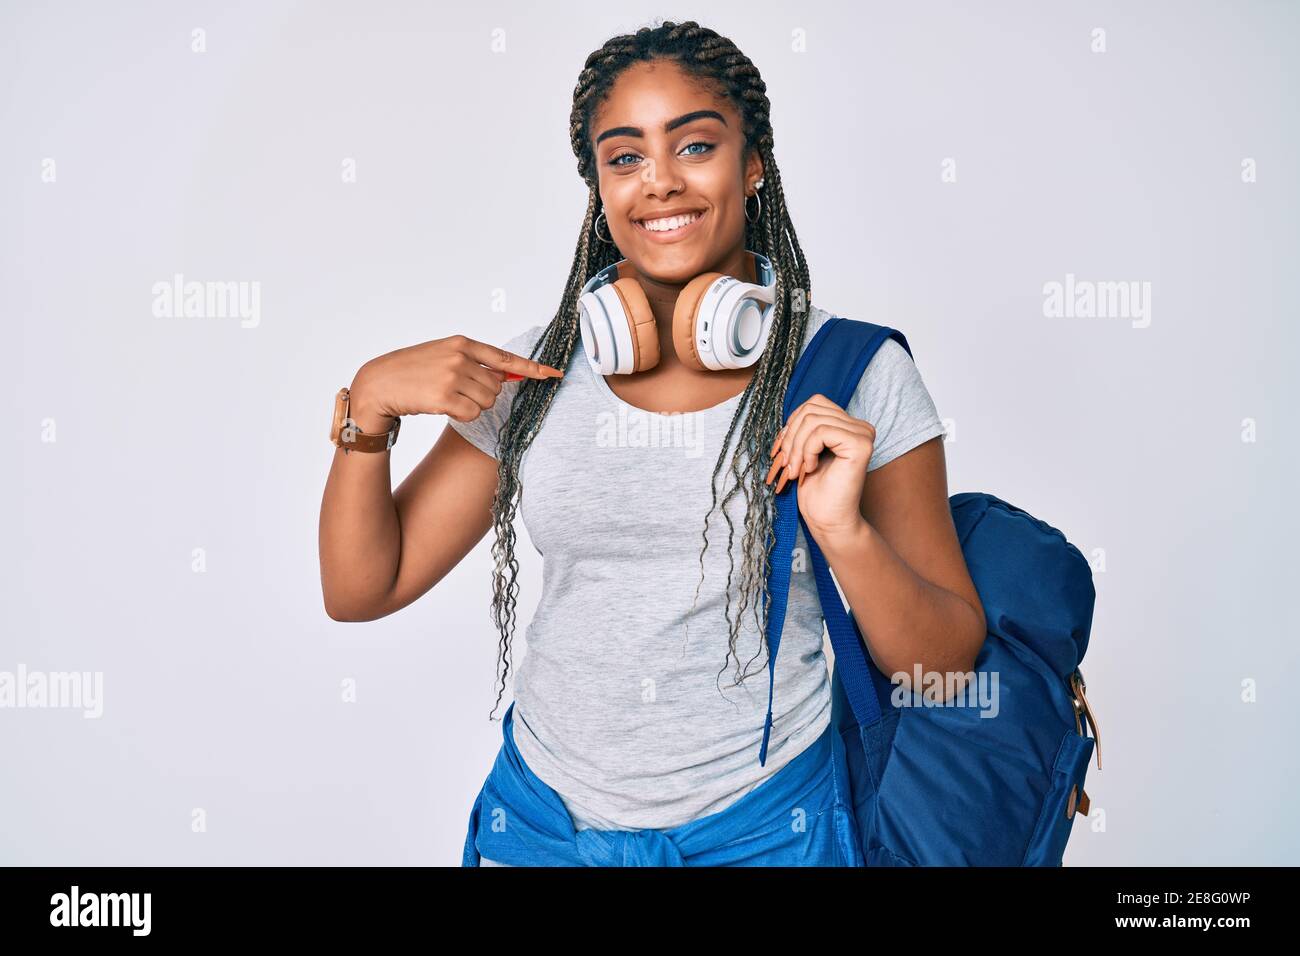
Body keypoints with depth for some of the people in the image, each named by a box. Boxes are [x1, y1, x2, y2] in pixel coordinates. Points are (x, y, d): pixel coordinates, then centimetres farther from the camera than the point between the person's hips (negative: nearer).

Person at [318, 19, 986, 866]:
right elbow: (360, 590, 1)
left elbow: (948, 668, -8)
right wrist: (370, 399, -13)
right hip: (541, 817, 3)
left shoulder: (857, 376, -10)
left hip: (761, 826, -2)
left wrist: (846, 535, -25)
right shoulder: (535, 375, -3)